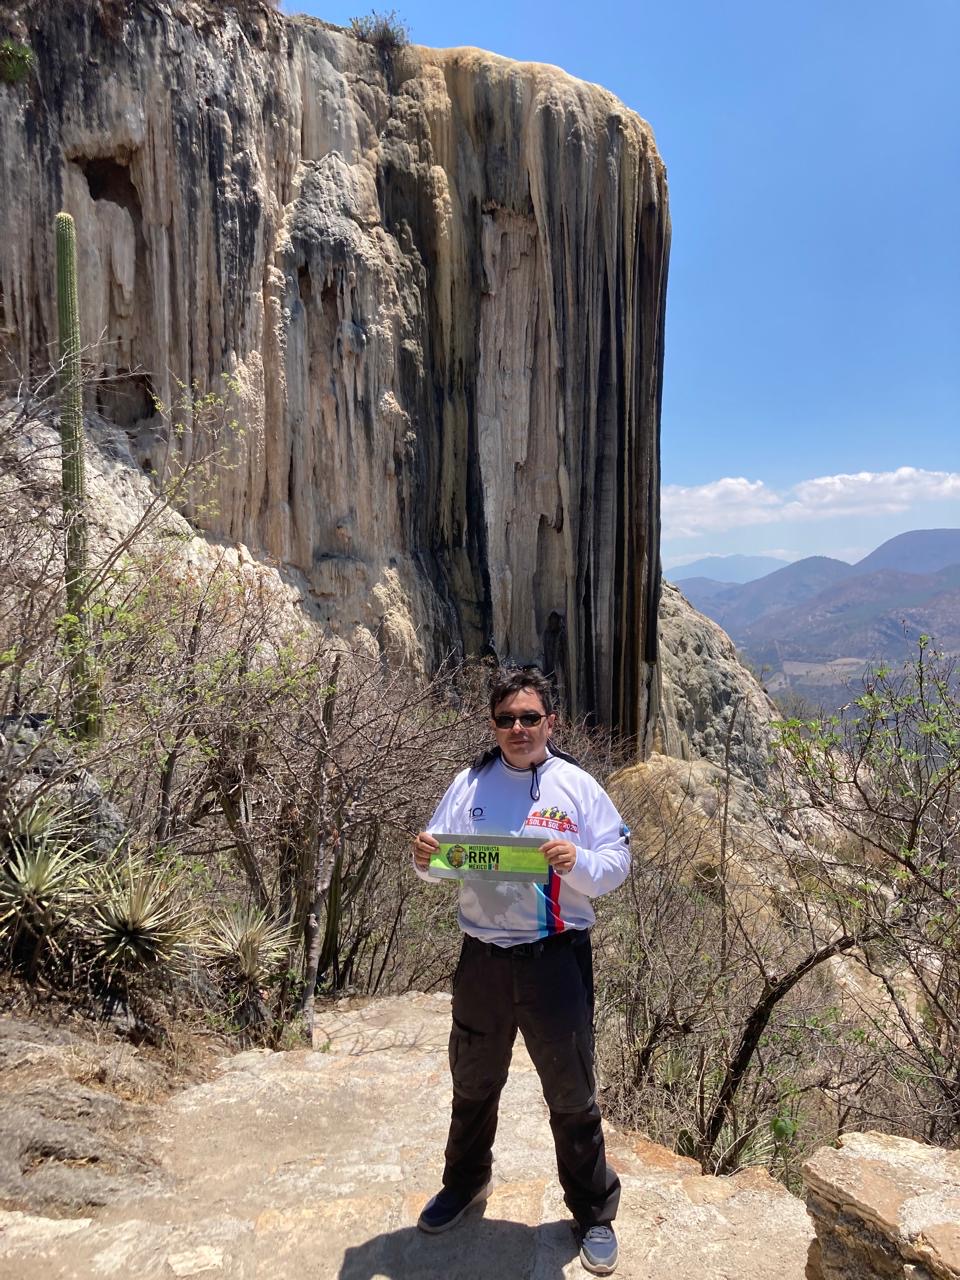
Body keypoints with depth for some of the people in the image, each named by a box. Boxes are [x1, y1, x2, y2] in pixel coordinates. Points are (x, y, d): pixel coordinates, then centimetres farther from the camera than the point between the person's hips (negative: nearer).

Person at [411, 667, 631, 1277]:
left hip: (557, 958, -2)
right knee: (473, 1083, 22)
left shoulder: (579, 787, -5)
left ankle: (594, 1213, 35)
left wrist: (576, 861, -26)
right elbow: (442, 867, 1)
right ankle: (466, 1181, 48)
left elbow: (616, 865, -7)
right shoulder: (470, 785, 0)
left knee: (572, 1093, 12)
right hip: (483, 959, 2)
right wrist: (425, 858, -21)